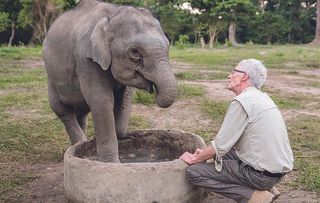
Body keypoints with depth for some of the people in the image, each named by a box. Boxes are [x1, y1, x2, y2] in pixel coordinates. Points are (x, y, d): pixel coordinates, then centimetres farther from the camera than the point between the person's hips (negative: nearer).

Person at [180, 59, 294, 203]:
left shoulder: (242, 101, -16)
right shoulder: (262, 97, 12)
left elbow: (220, 146, -14)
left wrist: (195, 158, 3)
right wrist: (206, 153, 19)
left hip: (263, 173, -9)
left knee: (193, 172, -6)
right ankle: (266, 188, 15)